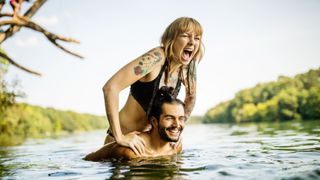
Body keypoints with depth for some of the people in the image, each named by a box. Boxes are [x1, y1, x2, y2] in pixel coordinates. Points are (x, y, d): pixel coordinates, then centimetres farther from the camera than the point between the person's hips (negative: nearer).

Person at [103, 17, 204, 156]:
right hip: (127, 139, -6)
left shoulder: (187, 68, -3)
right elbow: (111, 87, -33)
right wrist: (119, 138, -32)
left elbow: (191, 97, 18)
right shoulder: (157, 58, -25)